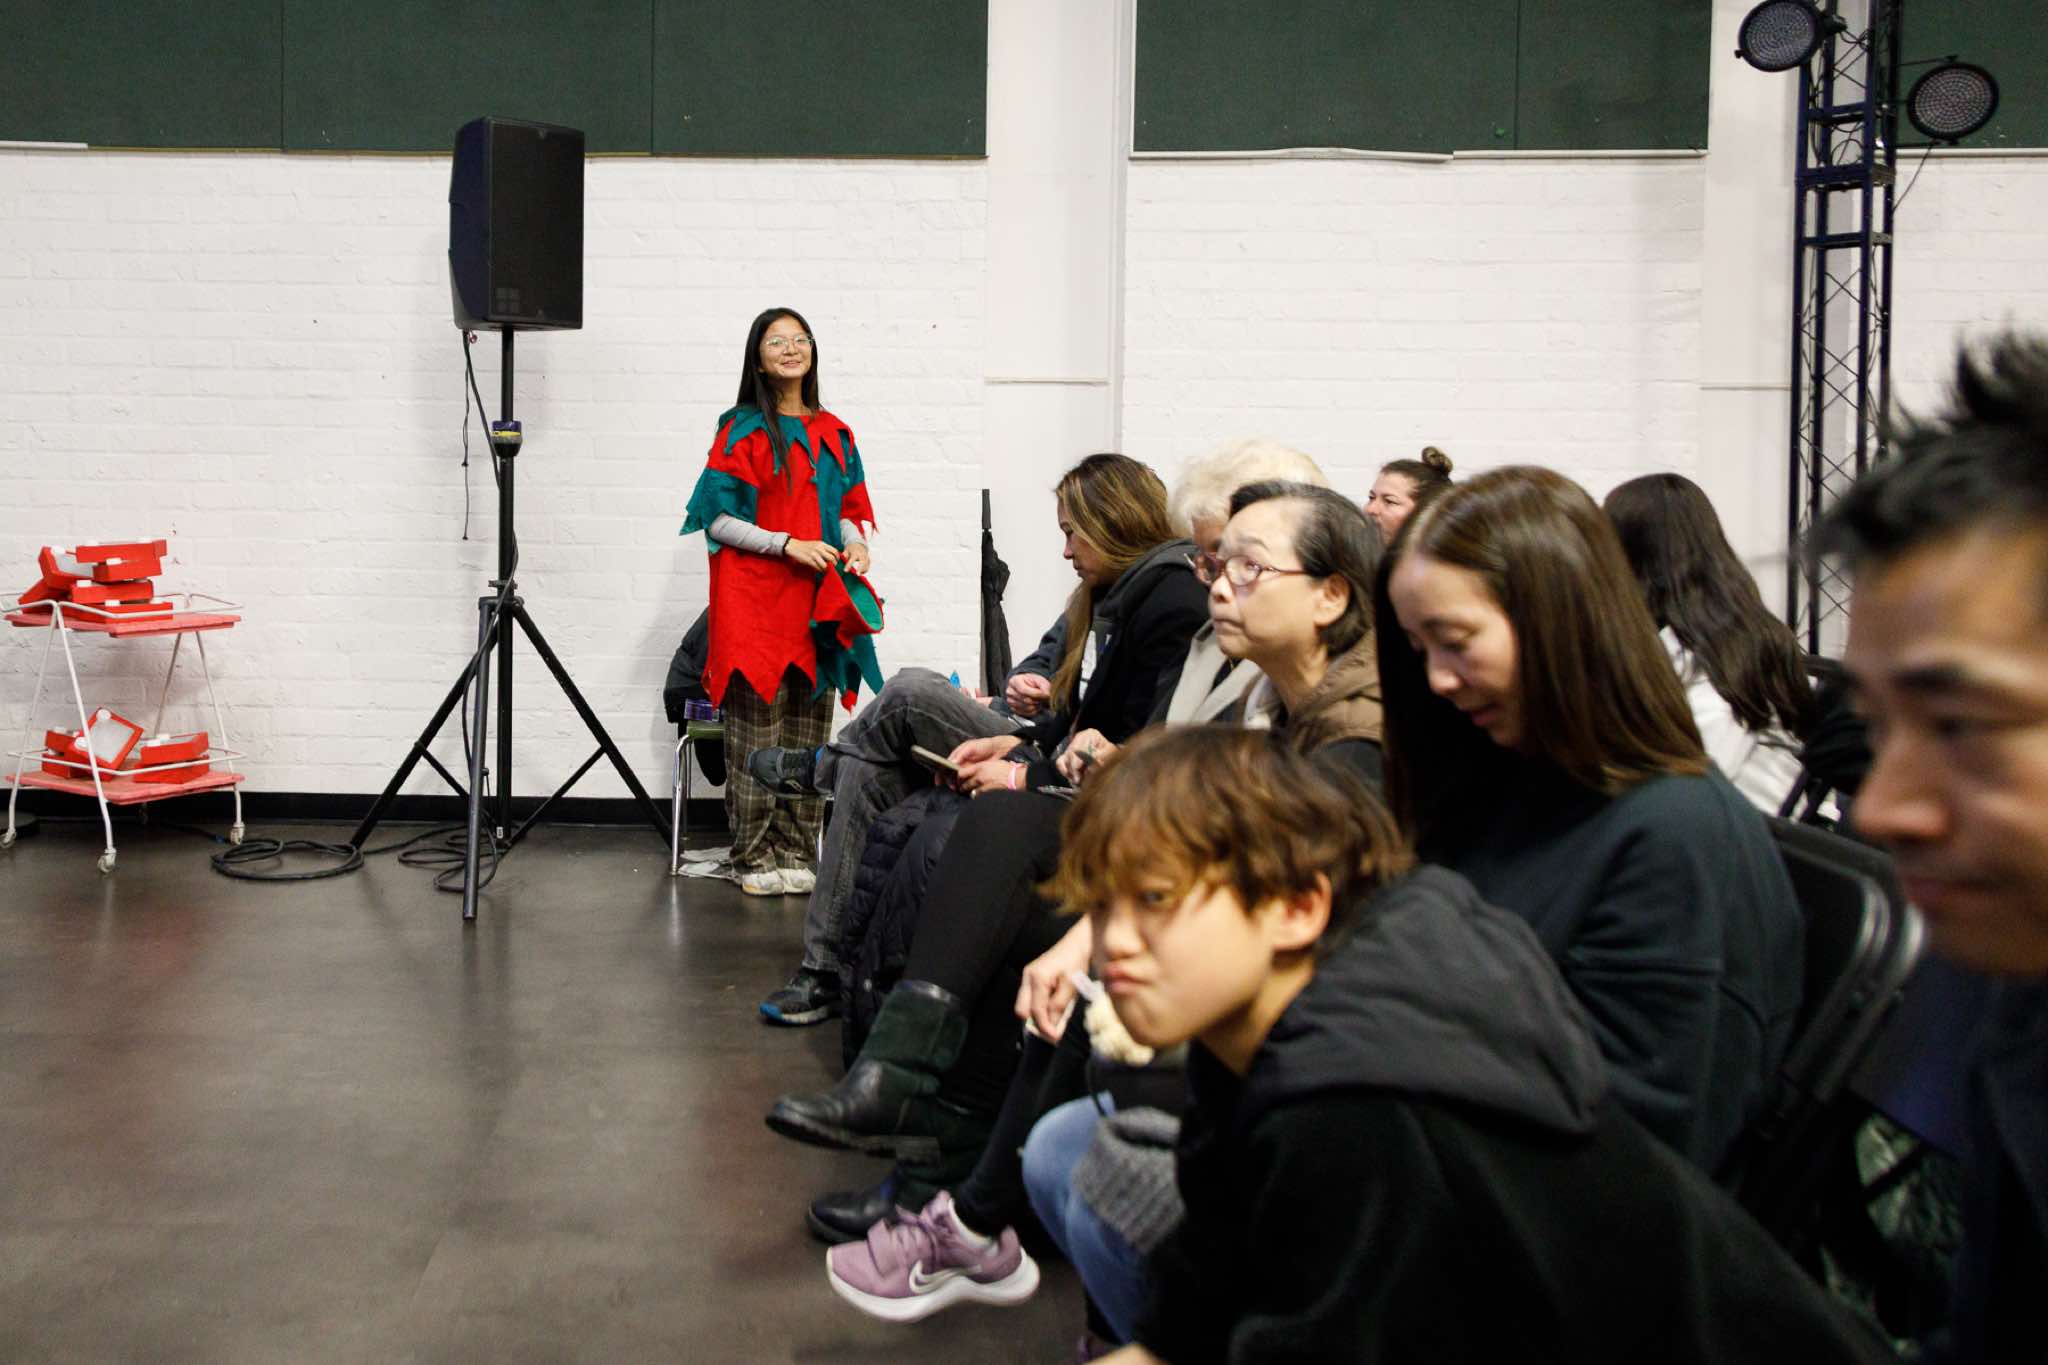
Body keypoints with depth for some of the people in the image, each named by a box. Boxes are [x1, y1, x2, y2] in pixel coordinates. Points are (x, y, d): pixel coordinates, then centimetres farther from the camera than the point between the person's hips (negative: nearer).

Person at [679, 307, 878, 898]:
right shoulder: (741, 430, -1)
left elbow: (849, 509, 20)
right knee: (757, 727, -5)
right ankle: (754, 857, 2)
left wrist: (855, 543, -3)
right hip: (754, 602, -5)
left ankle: (797, 851, 14)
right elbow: (718, 519, -5)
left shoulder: (835, 434, 14)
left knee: (808, 730, 7)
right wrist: (787, 544, -14)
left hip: (816, 603, 5)